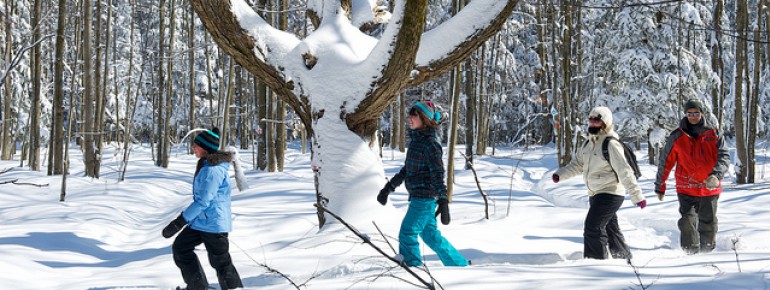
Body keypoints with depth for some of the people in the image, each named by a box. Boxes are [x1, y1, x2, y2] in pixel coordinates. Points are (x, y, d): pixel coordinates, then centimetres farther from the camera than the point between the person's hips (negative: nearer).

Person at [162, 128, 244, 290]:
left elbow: (202, 202, -25)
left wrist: (179, 222, -22)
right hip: (200, 221, 10)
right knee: (180, 248, 13)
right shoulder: (205, 165, 9)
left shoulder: (213, 170, -23)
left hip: (213, 223, -10)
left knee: (220, 262, 1)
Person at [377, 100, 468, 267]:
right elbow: (407, 169, 22)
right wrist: (389, 187, 24)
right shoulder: (416, 140, 13)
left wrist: (443, 202, -23)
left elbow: (438, 174, -19)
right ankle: (460, 265, 25)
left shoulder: (429, 144, -14)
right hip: (418, 197, 9)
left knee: (407, 233, -9)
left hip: (425, 197, -9)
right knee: (430, 235, 15)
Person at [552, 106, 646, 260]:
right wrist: (560, 174, 3)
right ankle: (625, 258, 33)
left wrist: (637, 195, -23)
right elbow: (577, 164, 18)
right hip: (595, 195, 9)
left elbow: (625, 172, -20)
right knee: (610, 229, 19)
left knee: (593, 228, -16)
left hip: (610, 194, -9)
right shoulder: (589, 143, 10)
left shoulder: (611, 144, -16)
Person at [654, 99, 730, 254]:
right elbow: (665, 163, 9)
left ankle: (707, 251, 27)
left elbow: (724, 157, -6)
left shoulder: (713, 135, 4)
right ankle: (690, 253, -4)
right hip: (686, 190, -1)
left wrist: (716, 175, -25)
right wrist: (660, 187, 11)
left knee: (708, 223, 9)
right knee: (688, 223, -13)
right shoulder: (677, 137, 3)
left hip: (709, 188, 1)